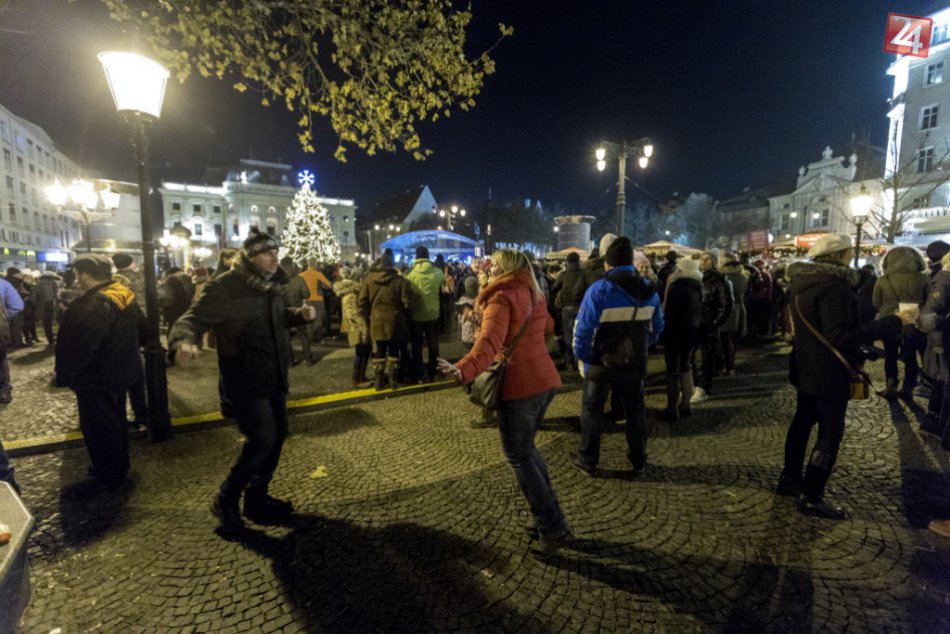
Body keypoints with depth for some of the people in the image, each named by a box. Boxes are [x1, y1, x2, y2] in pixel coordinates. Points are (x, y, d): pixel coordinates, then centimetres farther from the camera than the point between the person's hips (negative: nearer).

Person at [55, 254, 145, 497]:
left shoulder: (91, 307, -27)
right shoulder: (124, 295, 3)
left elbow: (79, 348, -29)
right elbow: (142, 330, 14)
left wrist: (63, 376, -15)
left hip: (96, 379, -9)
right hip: (119, 372, 10)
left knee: (99, 428, 5)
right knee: (116, 420, 22)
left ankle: (108, 476, 19)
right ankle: (119, 466, 37)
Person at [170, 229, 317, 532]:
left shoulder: (271, 286, 8)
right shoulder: (225, 287, -16)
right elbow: (194, 318, -21)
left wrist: (300, 315, 3)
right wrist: (183, 342, -43)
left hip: (274, 379, 8)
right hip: (245, 380, -8)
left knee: (277, 436, 13)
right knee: (262, 439, -12)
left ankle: (257, 498, 32)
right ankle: (226, 501, 12)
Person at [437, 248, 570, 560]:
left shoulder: (501, 298, -10)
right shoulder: (534, 295, 14)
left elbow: (490, 340, -28)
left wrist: (465, 369, -43)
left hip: (520, 385, -8)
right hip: (546, 379, 9)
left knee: (519, 457, 2)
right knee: (526, 449, 20)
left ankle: (553, 529, 8)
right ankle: (549, 518, 28)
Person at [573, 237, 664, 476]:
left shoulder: (599, 289, -19)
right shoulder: (649, 289, 1)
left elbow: (583, 328, -20)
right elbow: (657, 326, 9)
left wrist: (581, 355, -6)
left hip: (602, 363, -5)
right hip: (636, 362, 5)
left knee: (592, 409, 10)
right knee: (635, 409, 19)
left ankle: (588, 461, 19)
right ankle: (638, 461, 30)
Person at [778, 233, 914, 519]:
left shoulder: (802, 282, 6)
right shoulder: (834, 286, -22)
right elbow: (841, 337, -26)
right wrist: (893, 322, -26)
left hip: (806, 367, 9)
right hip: (828, 372, -9)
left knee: (803, 420, 19)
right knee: (830, 432, 1)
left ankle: (789, 478, 30)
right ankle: (811, 497, 8)